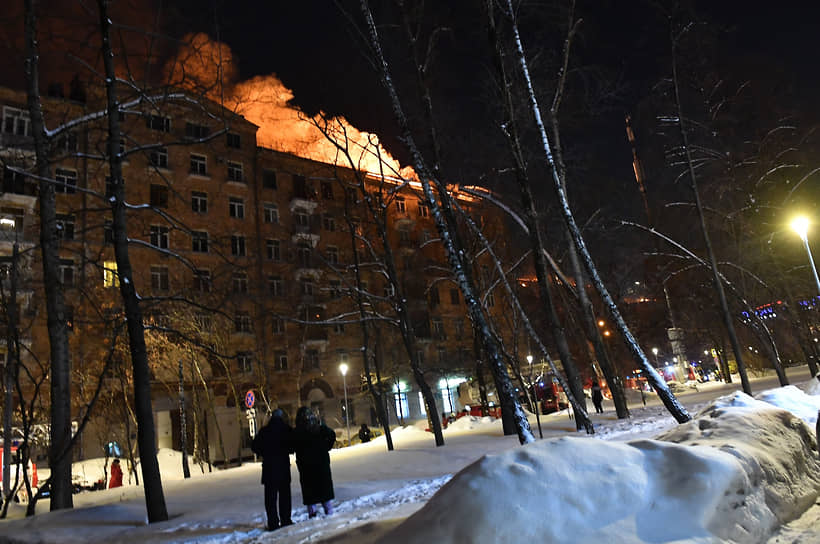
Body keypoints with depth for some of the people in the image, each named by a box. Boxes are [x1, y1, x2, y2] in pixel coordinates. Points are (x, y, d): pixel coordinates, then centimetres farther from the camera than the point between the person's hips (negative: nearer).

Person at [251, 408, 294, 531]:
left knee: (270, 496, 6)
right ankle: (285, 520, 11)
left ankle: (273, 522, 4)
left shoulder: (264, 431, -1)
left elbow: (254, 446, 3)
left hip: (268, 466, 1)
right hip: (283, 465, -1)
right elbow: (293, 446, -2)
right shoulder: (286, 429, -6)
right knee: (284, 494, 10)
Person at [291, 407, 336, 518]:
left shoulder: (296, 431, -6)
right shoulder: (319, 425, -3)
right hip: (322, 461, 2)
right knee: (325, 486, 12)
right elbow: (332, 435, -8)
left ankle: (312, 513, 5)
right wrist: (325, 448, 0)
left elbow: (294, 447, -9)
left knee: (309, 489, 7)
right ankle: (329, 511, 13)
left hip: (305, 464, -2)